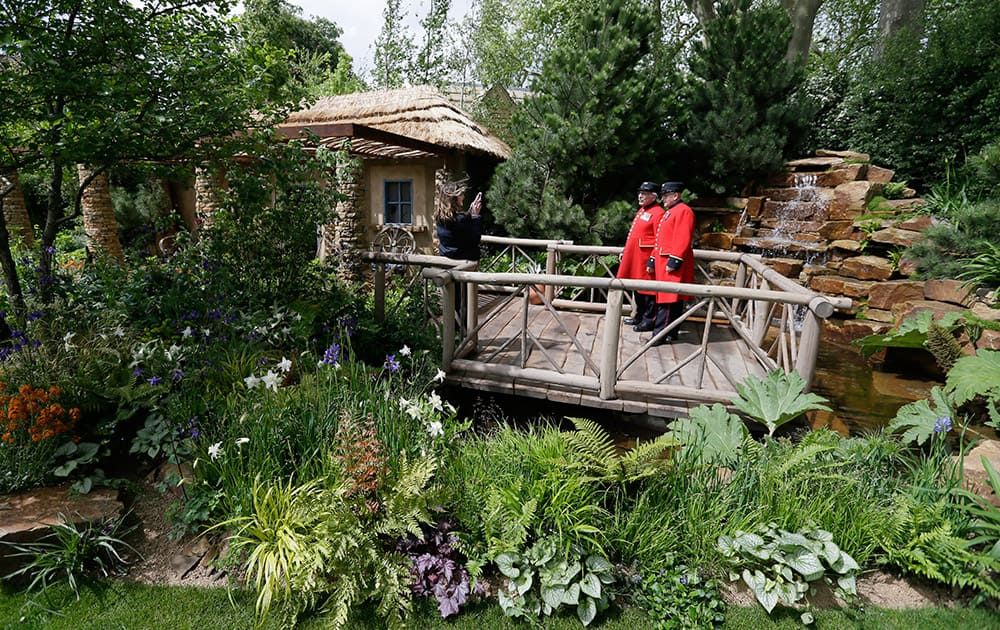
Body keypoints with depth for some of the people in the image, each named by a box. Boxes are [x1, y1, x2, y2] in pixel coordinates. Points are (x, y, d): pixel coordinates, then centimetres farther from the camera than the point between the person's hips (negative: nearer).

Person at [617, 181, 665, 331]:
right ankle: (639, 316, 28)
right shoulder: (641, 210, 16)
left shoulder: (658, 213, -12)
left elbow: (659, 240, -17)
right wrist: (625, 251, 21)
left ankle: (649, 320, 7)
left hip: (645, 259, -9)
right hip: (635, 257, 9)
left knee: (647, 289, -1)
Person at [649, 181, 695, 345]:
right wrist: (653, 259, 19)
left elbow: (683, 240, -19)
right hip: (663, 263, 10)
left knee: (669, 300, -9)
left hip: (672, 264, -10)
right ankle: (670, 333, 19)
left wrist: (674, 261, -23)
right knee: (672, 299, 13)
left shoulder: (683, 211, -10)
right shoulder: (668, 212, 20)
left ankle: (660, 335, -8)